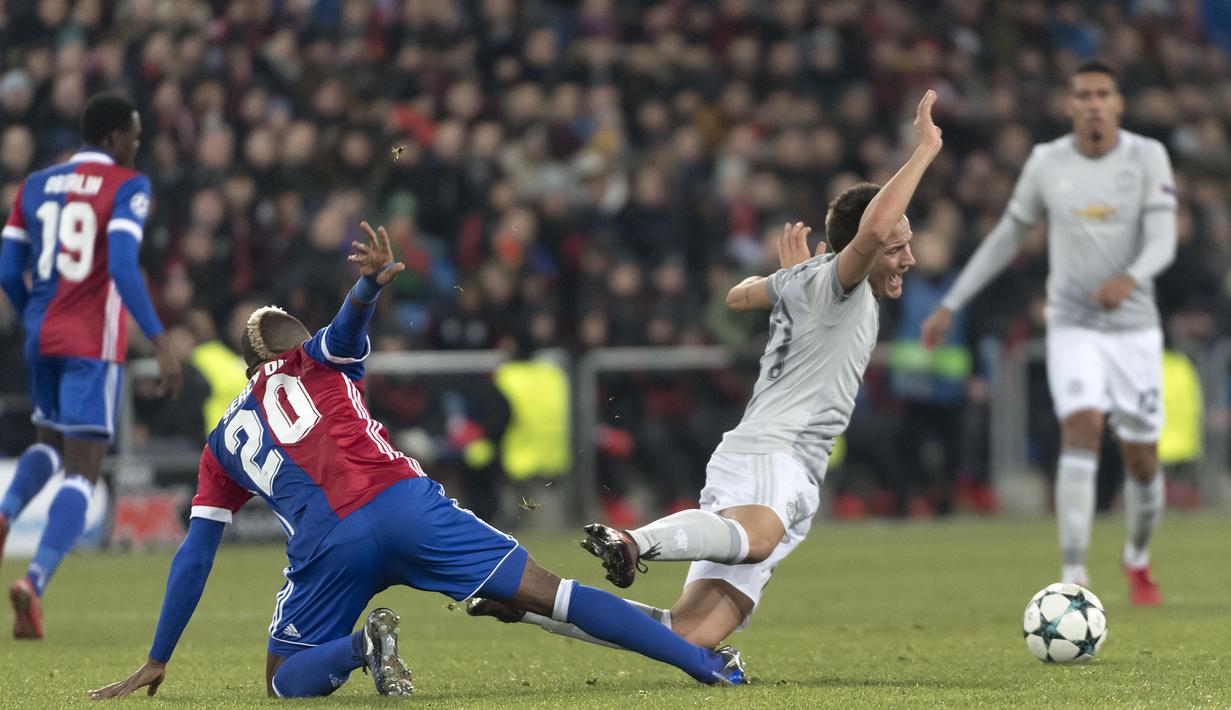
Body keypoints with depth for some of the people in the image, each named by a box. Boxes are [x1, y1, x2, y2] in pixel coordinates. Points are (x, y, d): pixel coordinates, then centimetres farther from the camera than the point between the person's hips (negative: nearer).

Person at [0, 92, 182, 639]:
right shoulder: (127, 188, -5)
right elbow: (121, 266, -19)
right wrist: (160, 342, -21)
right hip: (93, 344, -5)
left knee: (51, 444, 27)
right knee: (82, 473, -3)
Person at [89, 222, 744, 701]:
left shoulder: (222, 444, 28)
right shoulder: (318, 362, 25)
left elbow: (194, 557, 25)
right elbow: (347, 325, -1)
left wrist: (157, 662, 29)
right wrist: (371, 285, -24)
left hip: (326, 542, 0)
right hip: (403, 502, 0)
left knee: (285, 682, 18)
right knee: (547, 593, 3)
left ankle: (361, 646, -15)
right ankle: (705, 664, -7)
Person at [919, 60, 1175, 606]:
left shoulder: (1147, 157, -5)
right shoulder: (1046, 162, -1)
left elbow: (1163, 241, -16)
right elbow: (1007, 236, 11)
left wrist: (1130, 279, -38)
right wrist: (950, 305, 11)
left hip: (1134, 328, 1)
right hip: (1072, 327, -1)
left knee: (1142, 460, 5)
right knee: (1081, 431, -23)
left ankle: (1137, 560, 35)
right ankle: (1074, 577, -25)